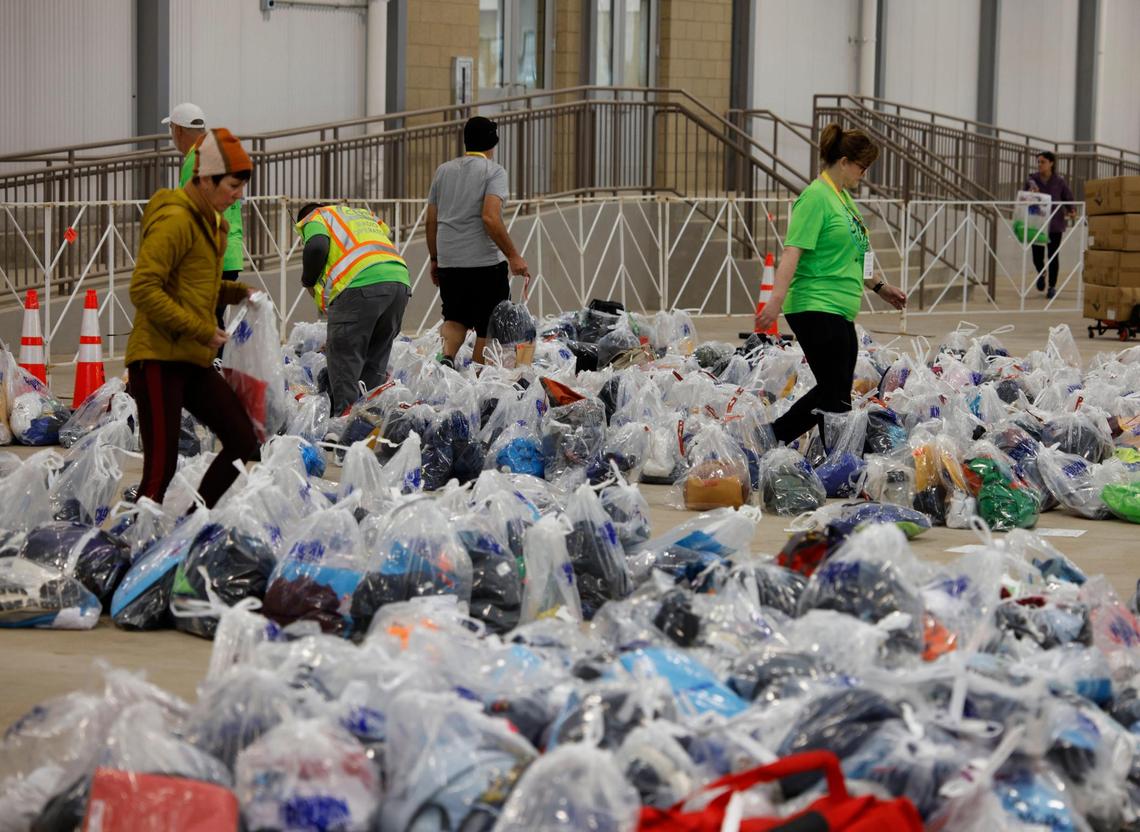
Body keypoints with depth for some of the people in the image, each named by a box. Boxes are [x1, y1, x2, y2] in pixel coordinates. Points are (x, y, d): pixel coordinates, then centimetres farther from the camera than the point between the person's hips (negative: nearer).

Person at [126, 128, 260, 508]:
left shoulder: (210, 221, 16)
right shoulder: (175, 220, -14)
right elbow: (143, 290, -21)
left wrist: (238, 292, 9)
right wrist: (201, 330, -19)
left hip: (194, 361, 9)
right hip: (159, 359, -9)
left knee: (244, 444, 5)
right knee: (161, 466, -10)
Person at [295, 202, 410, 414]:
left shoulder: (315, 217, 18)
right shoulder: (366, 215, 38)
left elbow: (317, 247, -3)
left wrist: (308, 281, 14)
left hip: (360, 283, -6)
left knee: (343, 359, 1)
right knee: (374, 365, 17)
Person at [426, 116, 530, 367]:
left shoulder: (443, 170, 12)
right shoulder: (493, 171, -5)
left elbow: (431, 221, 13)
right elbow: (490, 218, -18)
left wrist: (435, 259, 23)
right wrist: (513, 255, -14)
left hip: (449, 262, 5)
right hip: (486, 262, -5)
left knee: (455, 318, 17)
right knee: (487, 327, 4)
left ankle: (446, 356, -9)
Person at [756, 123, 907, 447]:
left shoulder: (843, 197, 18)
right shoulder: (815, 197, -12)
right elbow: (793, 251, -20)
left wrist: (879, 287, 33)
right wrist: (776, 299, -29)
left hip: (839, 311, 10)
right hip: (815, 309, -10)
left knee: (832, 391, 12)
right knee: (836, 396, -7)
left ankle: (773, 436, 19)